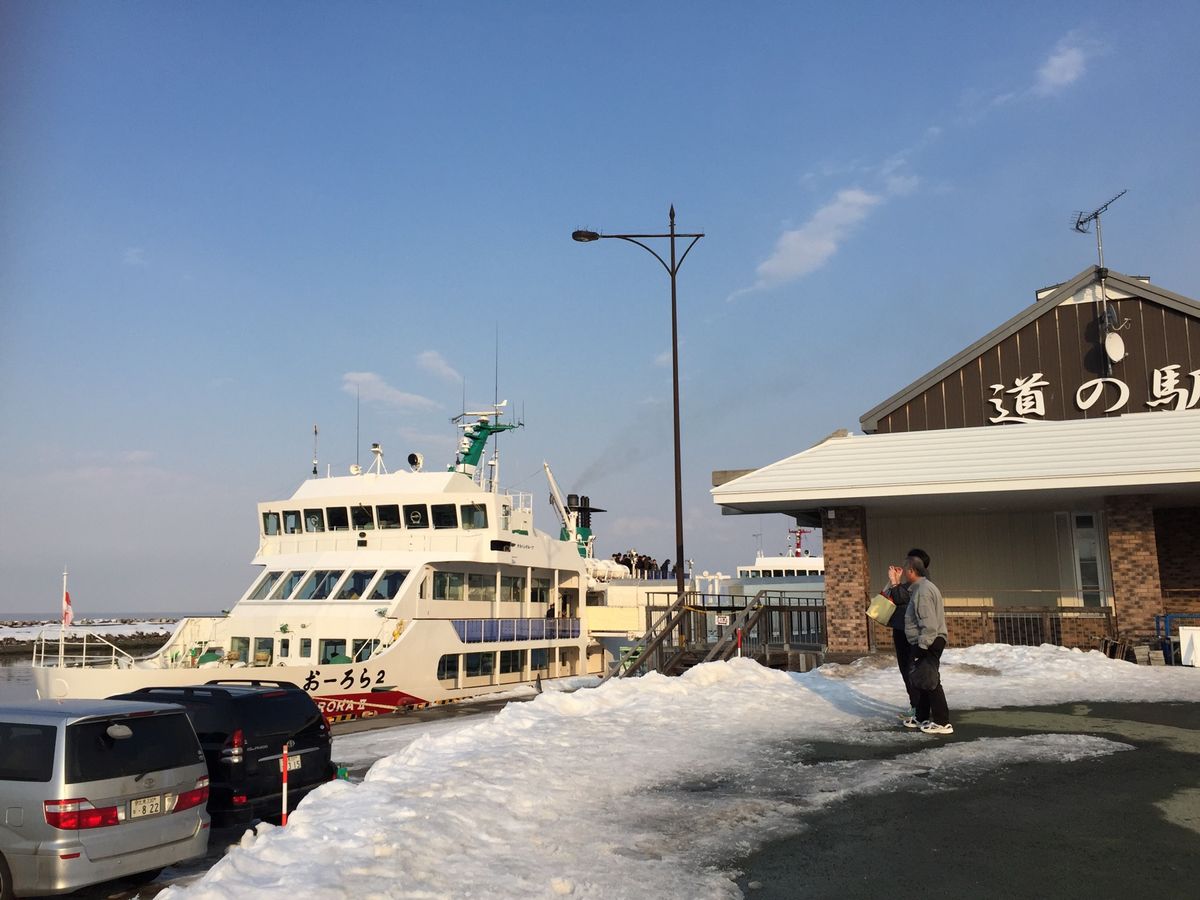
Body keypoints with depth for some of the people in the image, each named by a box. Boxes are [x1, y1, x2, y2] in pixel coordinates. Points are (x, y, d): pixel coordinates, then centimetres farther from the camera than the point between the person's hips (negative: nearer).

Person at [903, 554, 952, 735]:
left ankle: (942, 723, -4)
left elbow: (929, 623, -23)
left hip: (929, 643, -11)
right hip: (924, 643, 11)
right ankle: (921, 717, 26)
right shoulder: (919, 588, 15)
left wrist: (922, 646, -23)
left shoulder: (923, 590, -18)